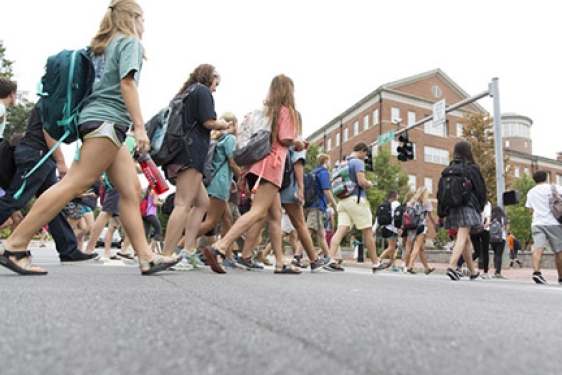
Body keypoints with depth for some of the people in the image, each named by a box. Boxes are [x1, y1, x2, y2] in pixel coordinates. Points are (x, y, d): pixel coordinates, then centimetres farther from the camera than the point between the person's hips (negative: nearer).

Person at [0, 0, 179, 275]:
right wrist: (139, 126, -19)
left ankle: (146, 258, 0)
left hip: (96, 118, 9)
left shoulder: (103, 45, 26)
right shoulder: (130, 41, 2)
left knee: (131, 189, 2)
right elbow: (127, 82, -12)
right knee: (74, 184, -13)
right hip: (107, 119, -9)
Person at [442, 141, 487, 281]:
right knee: (462, 239, -11)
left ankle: (473, 272, 26)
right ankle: (452, 266, -27)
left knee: (466, 239, 16)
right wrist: (481, 206, 11)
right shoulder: (472, 168, -2)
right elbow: (480, 189, -1)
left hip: (453, 207, 6)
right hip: (468, 206, -6)